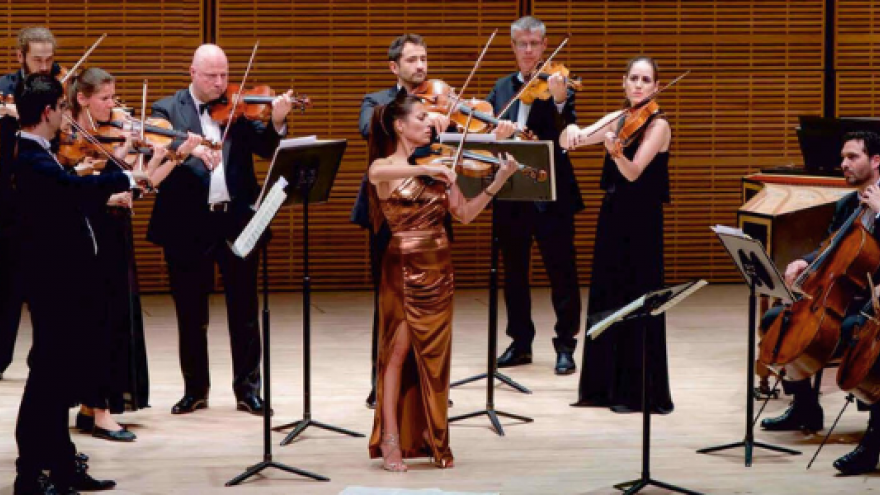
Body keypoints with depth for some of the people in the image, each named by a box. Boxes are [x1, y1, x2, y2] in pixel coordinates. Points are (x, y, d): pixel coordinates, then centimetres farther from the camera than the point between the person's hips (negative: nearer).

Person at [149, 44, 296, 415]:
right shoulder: (168, 109, 3)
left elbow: (267, 149, -2)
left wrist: (277, 122, -20)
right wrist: (192, 149, -31)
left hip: (237, 220, 1)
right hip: (188, 224, -1)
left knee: (244, 312, 5)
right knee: (191, 314, 9)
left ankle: (248, 389, 14)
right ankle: (195, 389, 21)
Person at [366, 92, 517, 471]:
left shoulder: (438, 166, 9)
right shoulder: (384, 166, -4)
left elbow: (464, 214, 5)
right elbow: (377, 174, -30)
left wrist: (498, 182, -6)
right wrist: (429, 169, -38)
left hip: (439, 269, 4)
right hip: (403, 269, -4)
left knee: (433, 357, 7)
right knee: (399, 352, -4)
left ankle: (431, 438, 14)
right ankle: (391, 440, 0)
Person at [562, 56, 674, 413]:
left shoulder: (658, 125, -11)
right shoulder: (618, 119, 9)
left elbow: (633, 172, -22)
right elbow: (573, 140, 7)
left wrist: (616, 151, -41)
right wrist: (573, 130, -15)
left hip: (641, 221, -7)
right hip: (612, 216, 7)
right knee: (605, 300, 11)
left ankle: (642, 391, 2)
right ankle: (606, 385, 20)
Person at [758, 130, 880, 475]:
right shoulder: (845, 205, 15)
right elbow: (829, 251, 22)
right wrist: (805, 263, 2)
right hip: (841, 298, 9)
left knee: (851, 331, -40)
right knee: (775, 320, 7)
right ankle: (805, 409, 20)